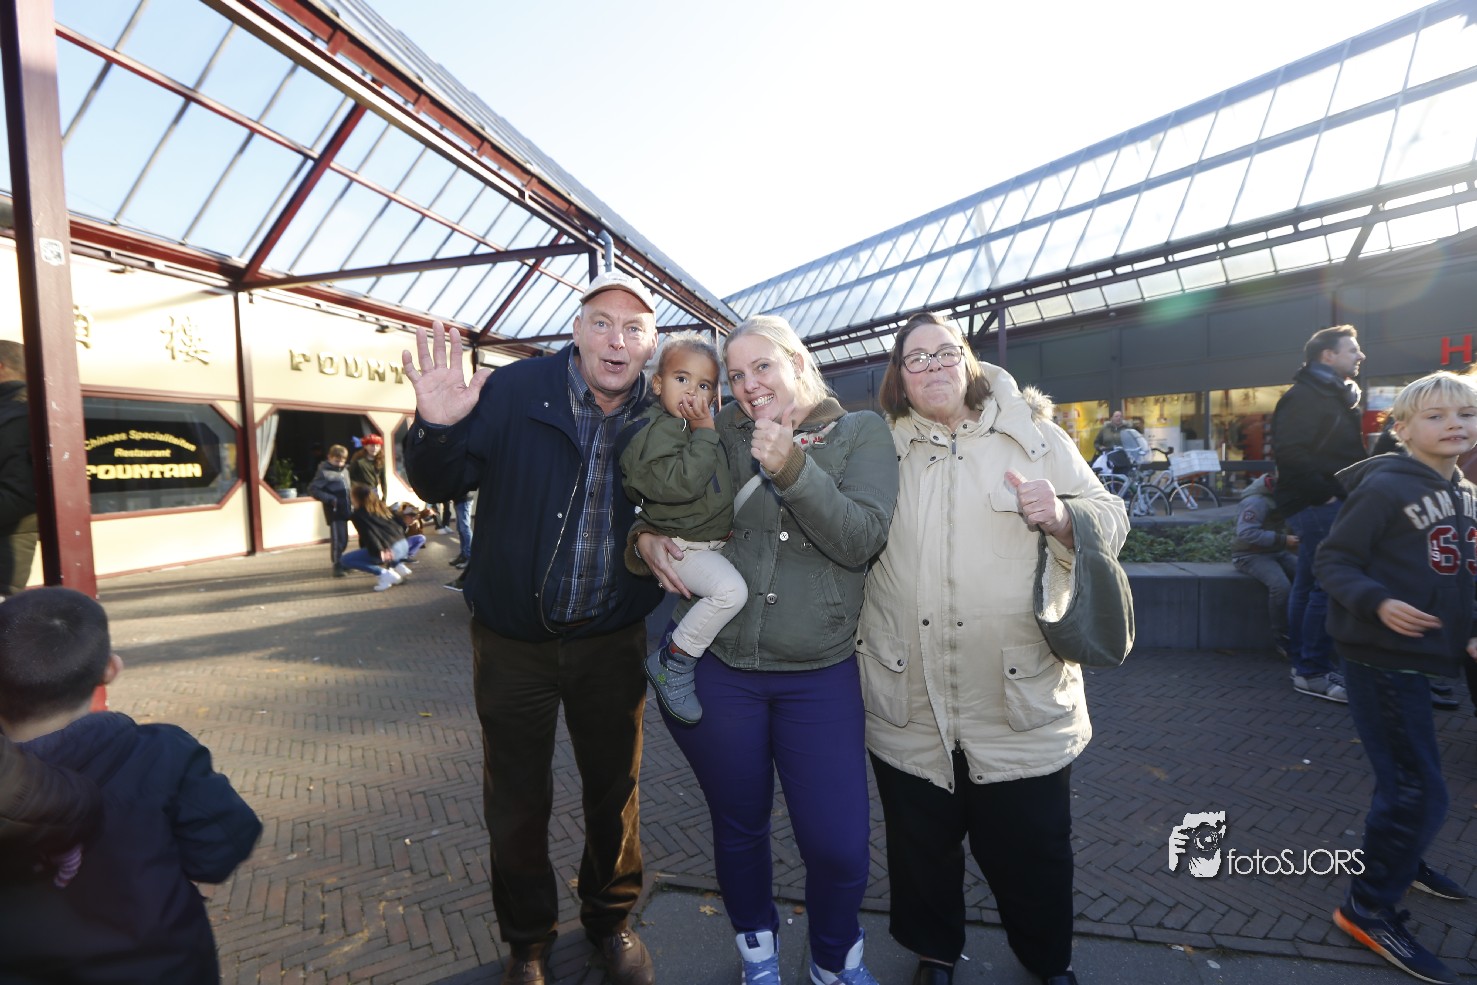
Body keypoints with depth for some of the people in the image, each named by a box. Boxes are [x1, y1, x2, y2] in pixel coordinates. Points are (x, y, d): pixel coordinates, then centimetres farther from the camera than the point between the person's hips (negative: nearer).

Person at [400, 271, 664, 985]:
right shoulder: (516, 390, -14)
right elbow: (441, 485, -10)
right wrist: (436, 428, -30)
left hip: (611, 641, 2)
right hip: (514, 640, -1)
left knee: (614, 791, 19)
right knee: (516, 803, 16)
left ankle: (610, 920, 45)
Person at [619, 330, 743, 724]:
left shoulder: (700, 427, 14)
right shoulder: (656, 429, -15)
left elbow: (722, 482, 26)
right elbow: (679, 484, -29)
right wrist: (704, 432, -23)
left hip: (714, 541, 10)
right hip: (680, 546, -10)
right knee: (731, 589, -28)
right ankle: (671, 662, -10)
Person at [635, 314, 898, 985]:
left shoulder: (860, 433, 0)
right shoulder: (720, 437, 3)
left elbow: (861, 541, -12)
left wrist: (792, 467, -23)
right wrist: (647, 540, -9)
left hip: (820, 676, -1)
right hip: (717, 669, 2)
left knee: (840, 847, 2)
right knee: (739, 827, 17)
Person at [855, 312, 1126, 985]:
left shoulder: (1033, 436, 3)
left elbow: (1112, 522, 3)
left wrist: (1062, 517, -18)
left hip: (1020, 701, 0)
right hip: (909, 707, 1)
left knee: (1032, 849, 16)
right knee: (922, 845, 18)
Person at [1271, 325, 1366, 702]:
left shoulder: (1336, 395, 20)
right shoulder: (1304, 396, -11)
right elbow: (1290, 452, -23)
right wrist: (1323, 493, -19)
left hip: (1324, 504, 10)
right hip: (1319, 505, -10)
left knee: (1309, 586, 13)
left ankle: (1305, 664, 21)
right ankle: (1313, 671, -1)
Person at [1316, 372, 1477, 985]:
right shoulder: (1384, 487, -16)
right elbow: (1333, 561, -16)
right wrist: (1379, 604, -31)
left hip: (1424, 656, 8)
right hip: (1380, 658, -8)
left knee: (1410, 777, 23)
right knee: (1419, 791, -4)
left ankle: (1397, 860, 46)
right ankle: (1369, 908, 11)